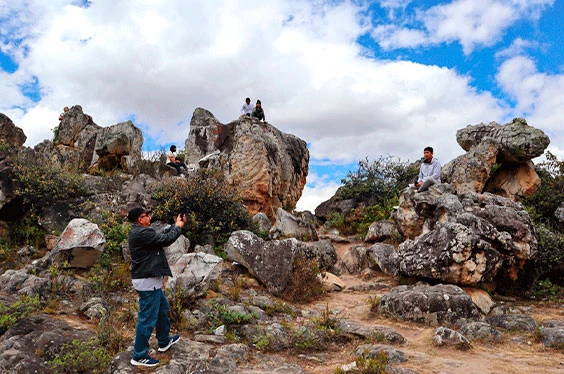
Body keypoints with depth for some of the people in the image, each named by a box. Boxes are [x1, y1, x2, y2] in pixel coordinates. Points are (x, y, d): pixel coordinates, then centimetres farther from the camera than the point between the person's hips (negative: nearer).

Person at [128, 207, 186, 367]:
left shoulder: (139, 231, 10)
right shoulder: (142, 233, -22)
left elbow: (162, 235, 15)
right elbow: (166, 239, -20)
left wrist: (175, 225, 9)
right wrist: (178, 226, -5)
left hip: (150, 279, 11)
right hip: (147, 281, -11)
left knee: (162, 308, 25)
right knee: (148, 318, -2)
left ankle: (164, 341, 41)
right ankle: (139, 356, 9)